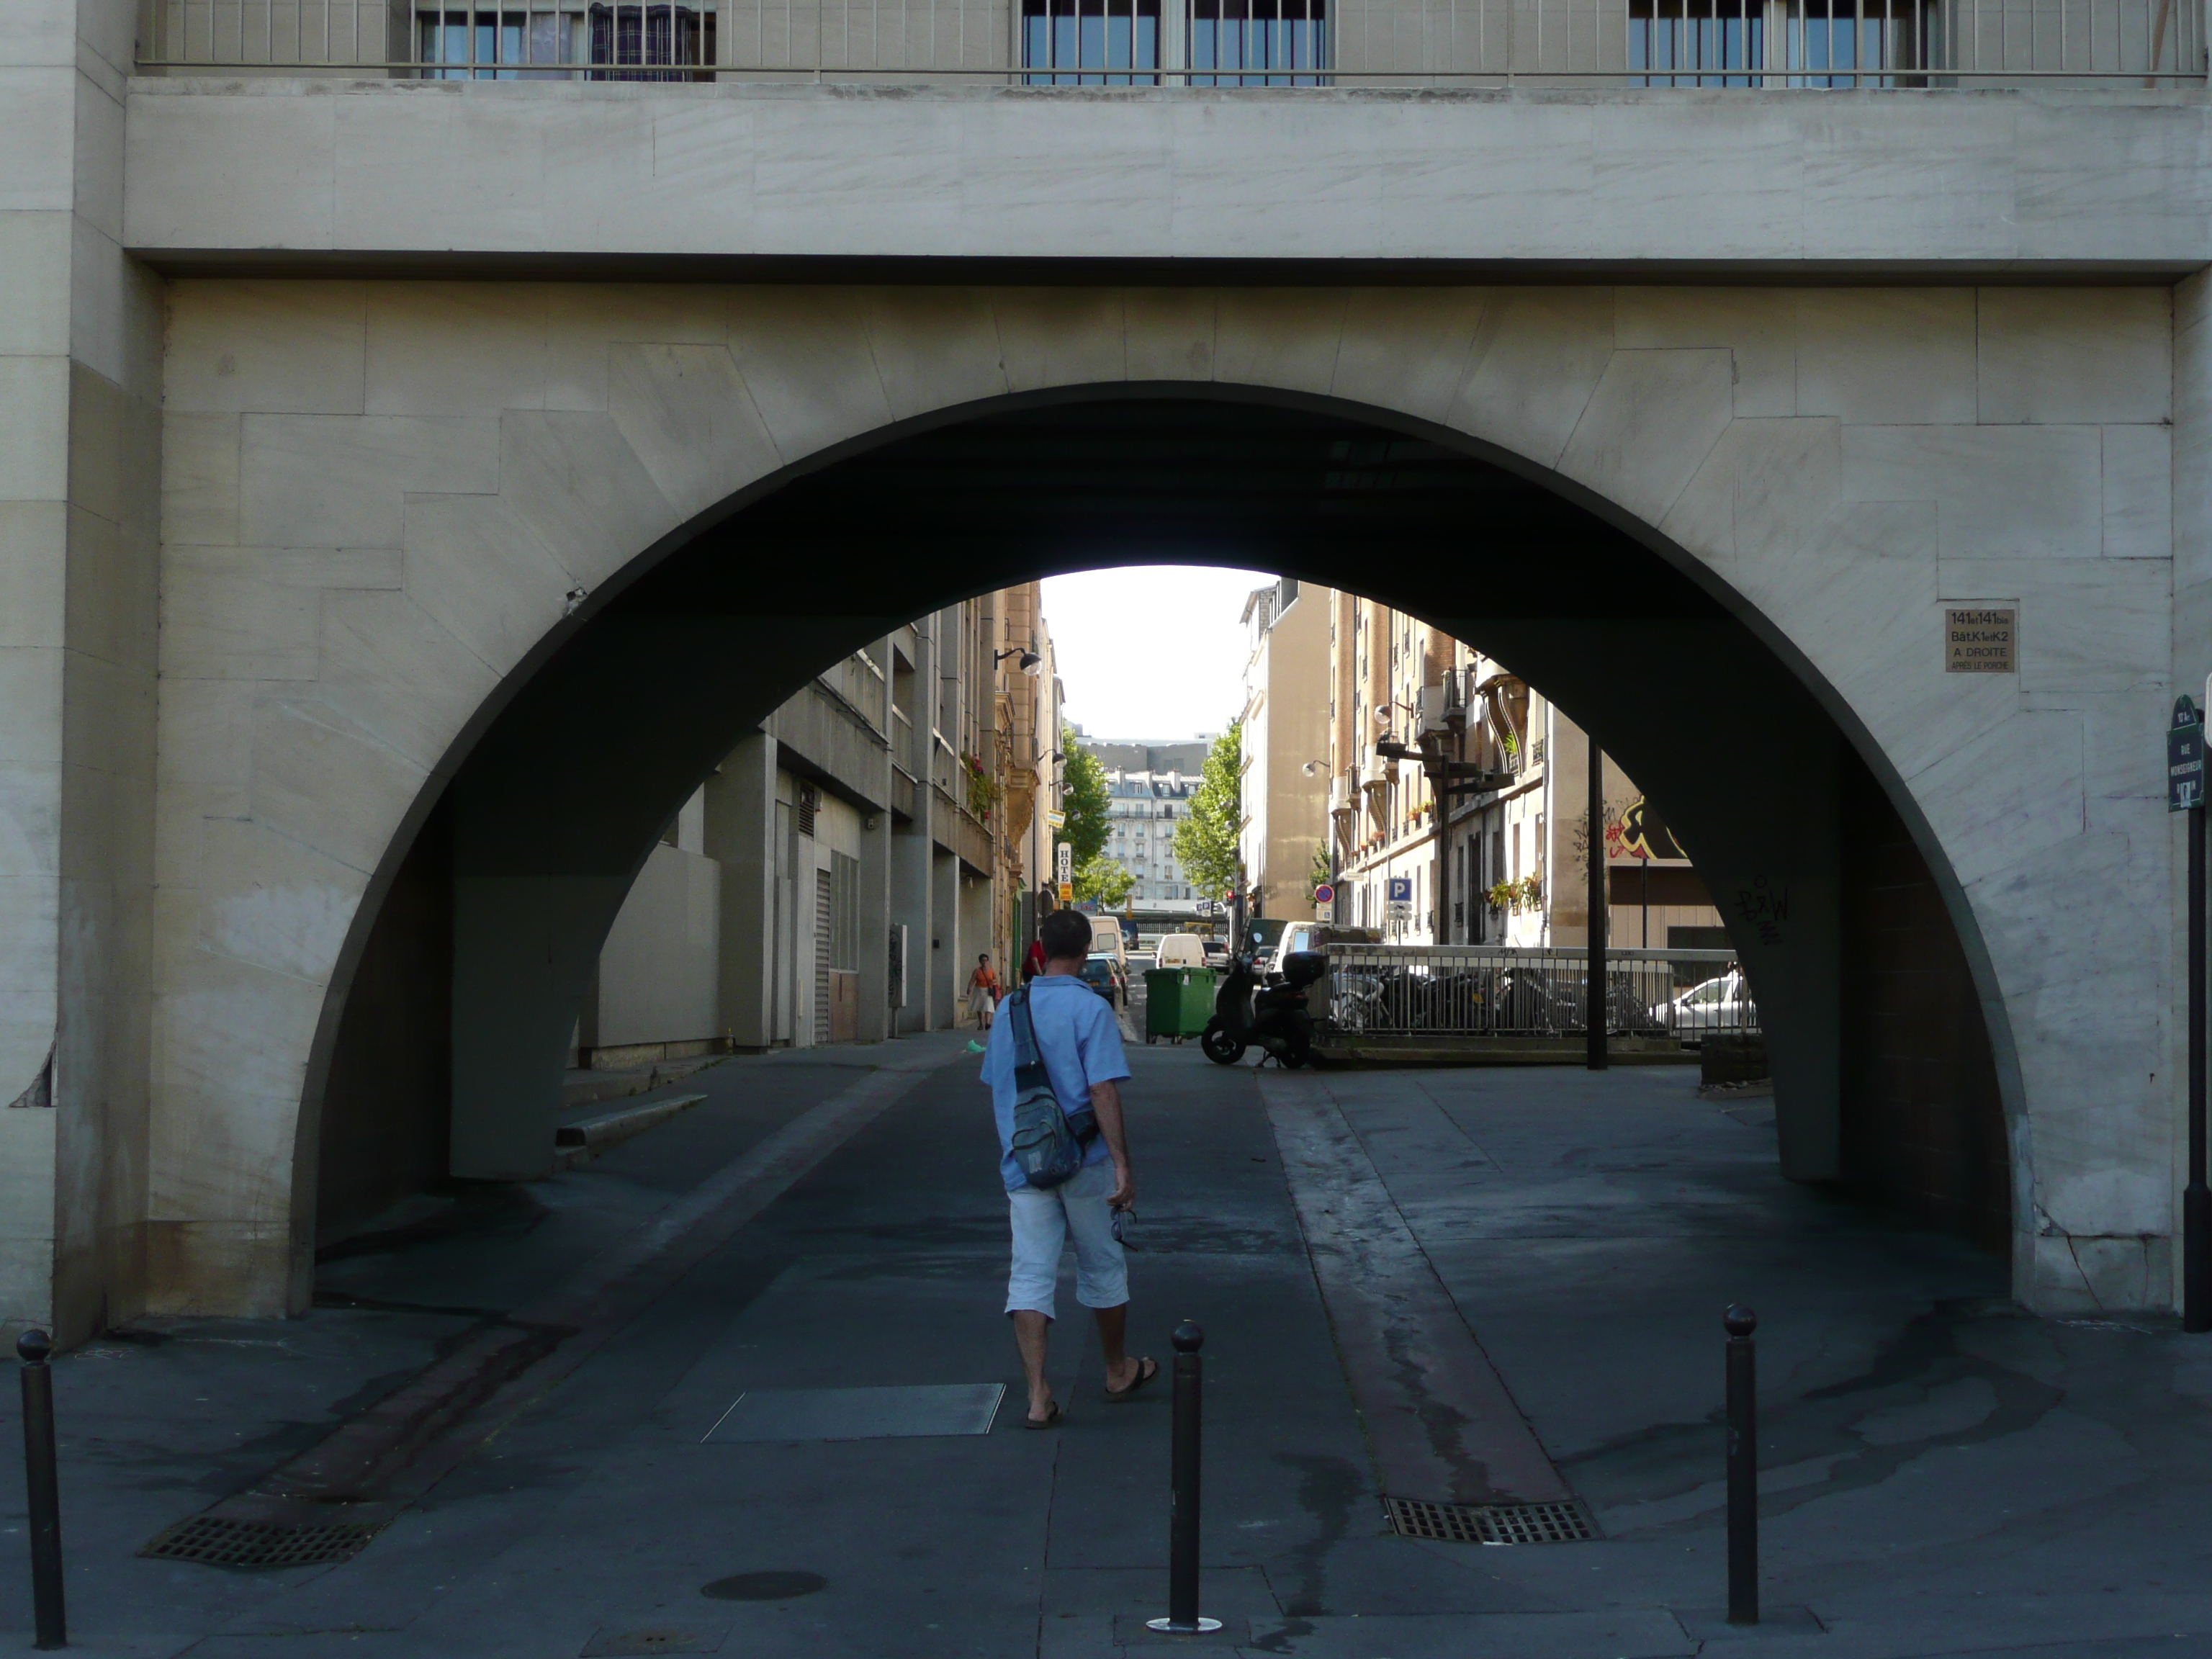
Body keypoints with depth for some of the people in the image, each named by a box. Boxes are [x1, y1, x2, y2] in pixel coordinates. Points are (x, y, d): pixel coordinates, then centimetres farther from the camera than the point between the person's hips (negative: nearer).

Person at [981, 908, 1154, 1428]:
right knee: (1102, 1268, 14)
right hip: (1083, 1163, -4)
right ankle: (1119, 1372, 31)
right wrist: (1122, 1166, -17)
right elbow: (1103, 1091, -18)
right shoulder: (1090, 1009, -11)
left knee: (1030, 1276, 1)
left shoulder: (1010, 1008, 6)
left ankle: (1038, 1396, -6)